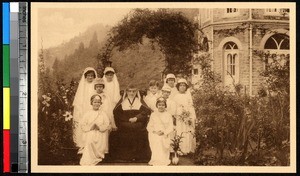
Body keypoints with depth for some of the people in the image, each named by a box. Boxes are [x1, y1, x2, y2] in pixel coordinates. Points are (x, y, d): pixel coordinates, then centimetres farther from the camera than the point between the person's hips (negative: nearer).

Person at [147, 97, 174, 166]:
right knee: (156, 154, -6)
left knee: (164, 153, -3)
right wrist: (155, 131, -12)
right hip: (155, 138, 0)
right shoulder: (153, 115, 8)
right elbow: (149, 127, 5)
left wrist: (163, 132, -14)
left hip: (164, 138, 0)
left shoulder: (168, 115, 5)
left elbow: (171, 127, 0)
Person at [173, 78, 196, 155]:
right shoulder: (176, 97, 9)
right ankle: (180, 150, -6)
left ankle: (188, 149, 2)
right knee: (180, 133, -8)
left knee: (189, 134, -3)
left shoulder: (188, 96, 12)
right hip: (179, 117, -1)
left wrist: (193, 117, 3)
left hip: (189, 116, 1)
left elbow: (191, 107, 10)